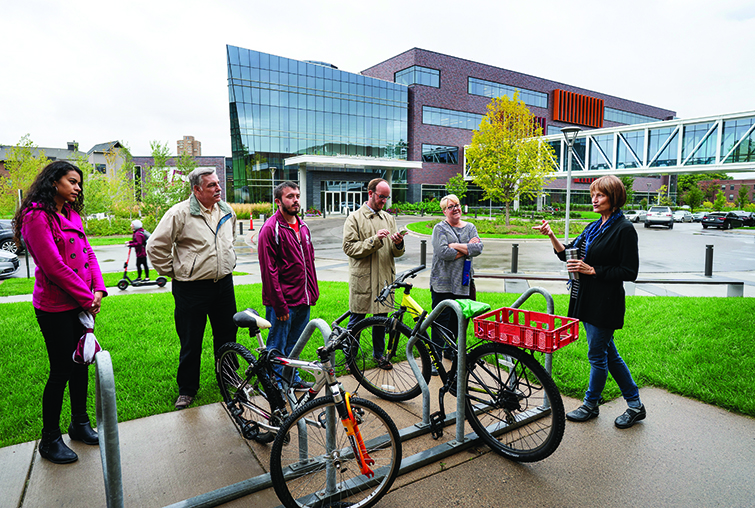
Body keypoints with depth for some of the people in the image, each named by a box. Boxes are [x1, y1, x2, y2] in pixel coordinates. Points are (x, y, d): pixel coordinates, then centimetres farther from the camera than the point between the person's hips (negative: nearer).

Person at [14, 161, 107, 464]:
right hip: (55, 307, -8)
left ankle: (80, 423, 32)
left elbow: (87, 253, 9)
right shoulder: (37, 216, -14)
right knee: (61, 371, 2)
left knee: (81, 363, 15)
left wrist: (98, 290, -4)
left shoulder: (71, 215, 12)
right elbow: (53, 266, -19)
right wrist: (87, 297, -13)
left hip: (81, 304, 8)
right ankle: (49, 440, 20)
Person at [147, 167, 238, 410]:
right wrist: (172, 272, -3)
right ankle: (187, 389, 25)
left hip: (224, 283, 6)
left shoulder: (227, 212, 6)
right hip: (192, 288, -5)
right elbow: (155, 247, -8)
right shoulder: (180, 213, -13)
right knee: (191, 342, 6)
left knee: (227, 335, 16)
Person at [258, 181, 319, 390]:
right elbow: (268, 270, -16)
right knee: (277, 347, 6)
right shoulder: (271, 229, -12)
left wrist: (313, 292, 15)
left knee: (294, 344, 20)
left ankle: (293, 379, 34)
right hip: (282, 303, -7)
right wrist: (279, 304, -17)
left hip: (303, 300, 8)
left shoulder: (303, 227, 12)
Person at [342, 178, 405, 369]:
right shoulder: (355, 218, -1)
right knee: (357, 319, 4)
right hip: (362, 278, -4)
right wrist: (374, 240, -20)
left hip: (384, 278, 5)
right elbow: (349, 247, -12)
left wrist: (398, 244, -10)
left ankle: (379, 353, 30)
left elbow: (397, 253, 13)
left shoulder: (389, 219, 14)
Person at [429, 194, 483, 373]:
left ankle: (449, 350, 29)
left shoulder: (470, 227, 13)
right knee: (441, 320, -4)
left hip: (463, 282, 5)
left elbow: (479, 248, -3)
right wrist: (467, 248, -8)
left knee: (457, 318, 11)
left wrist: (456, 246, -11)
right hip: (443, 283, -4)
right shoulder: (440, 228, -2)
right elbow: (443, 252, -17)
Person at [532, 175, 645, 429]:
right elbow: (568, 254, 9)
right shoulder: (595, 227, 12)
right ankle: (635, 404, 30)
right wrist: (552, 236, -6)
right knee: (608, 353, 16)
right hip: (588, 299, 8)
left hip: (605, 302, -8)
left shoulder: (624, 229, -12)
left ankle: (590, 404, 24)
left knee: (597, 355, 5)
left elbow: (629, 272, -15)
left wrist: (592, 270, -19)